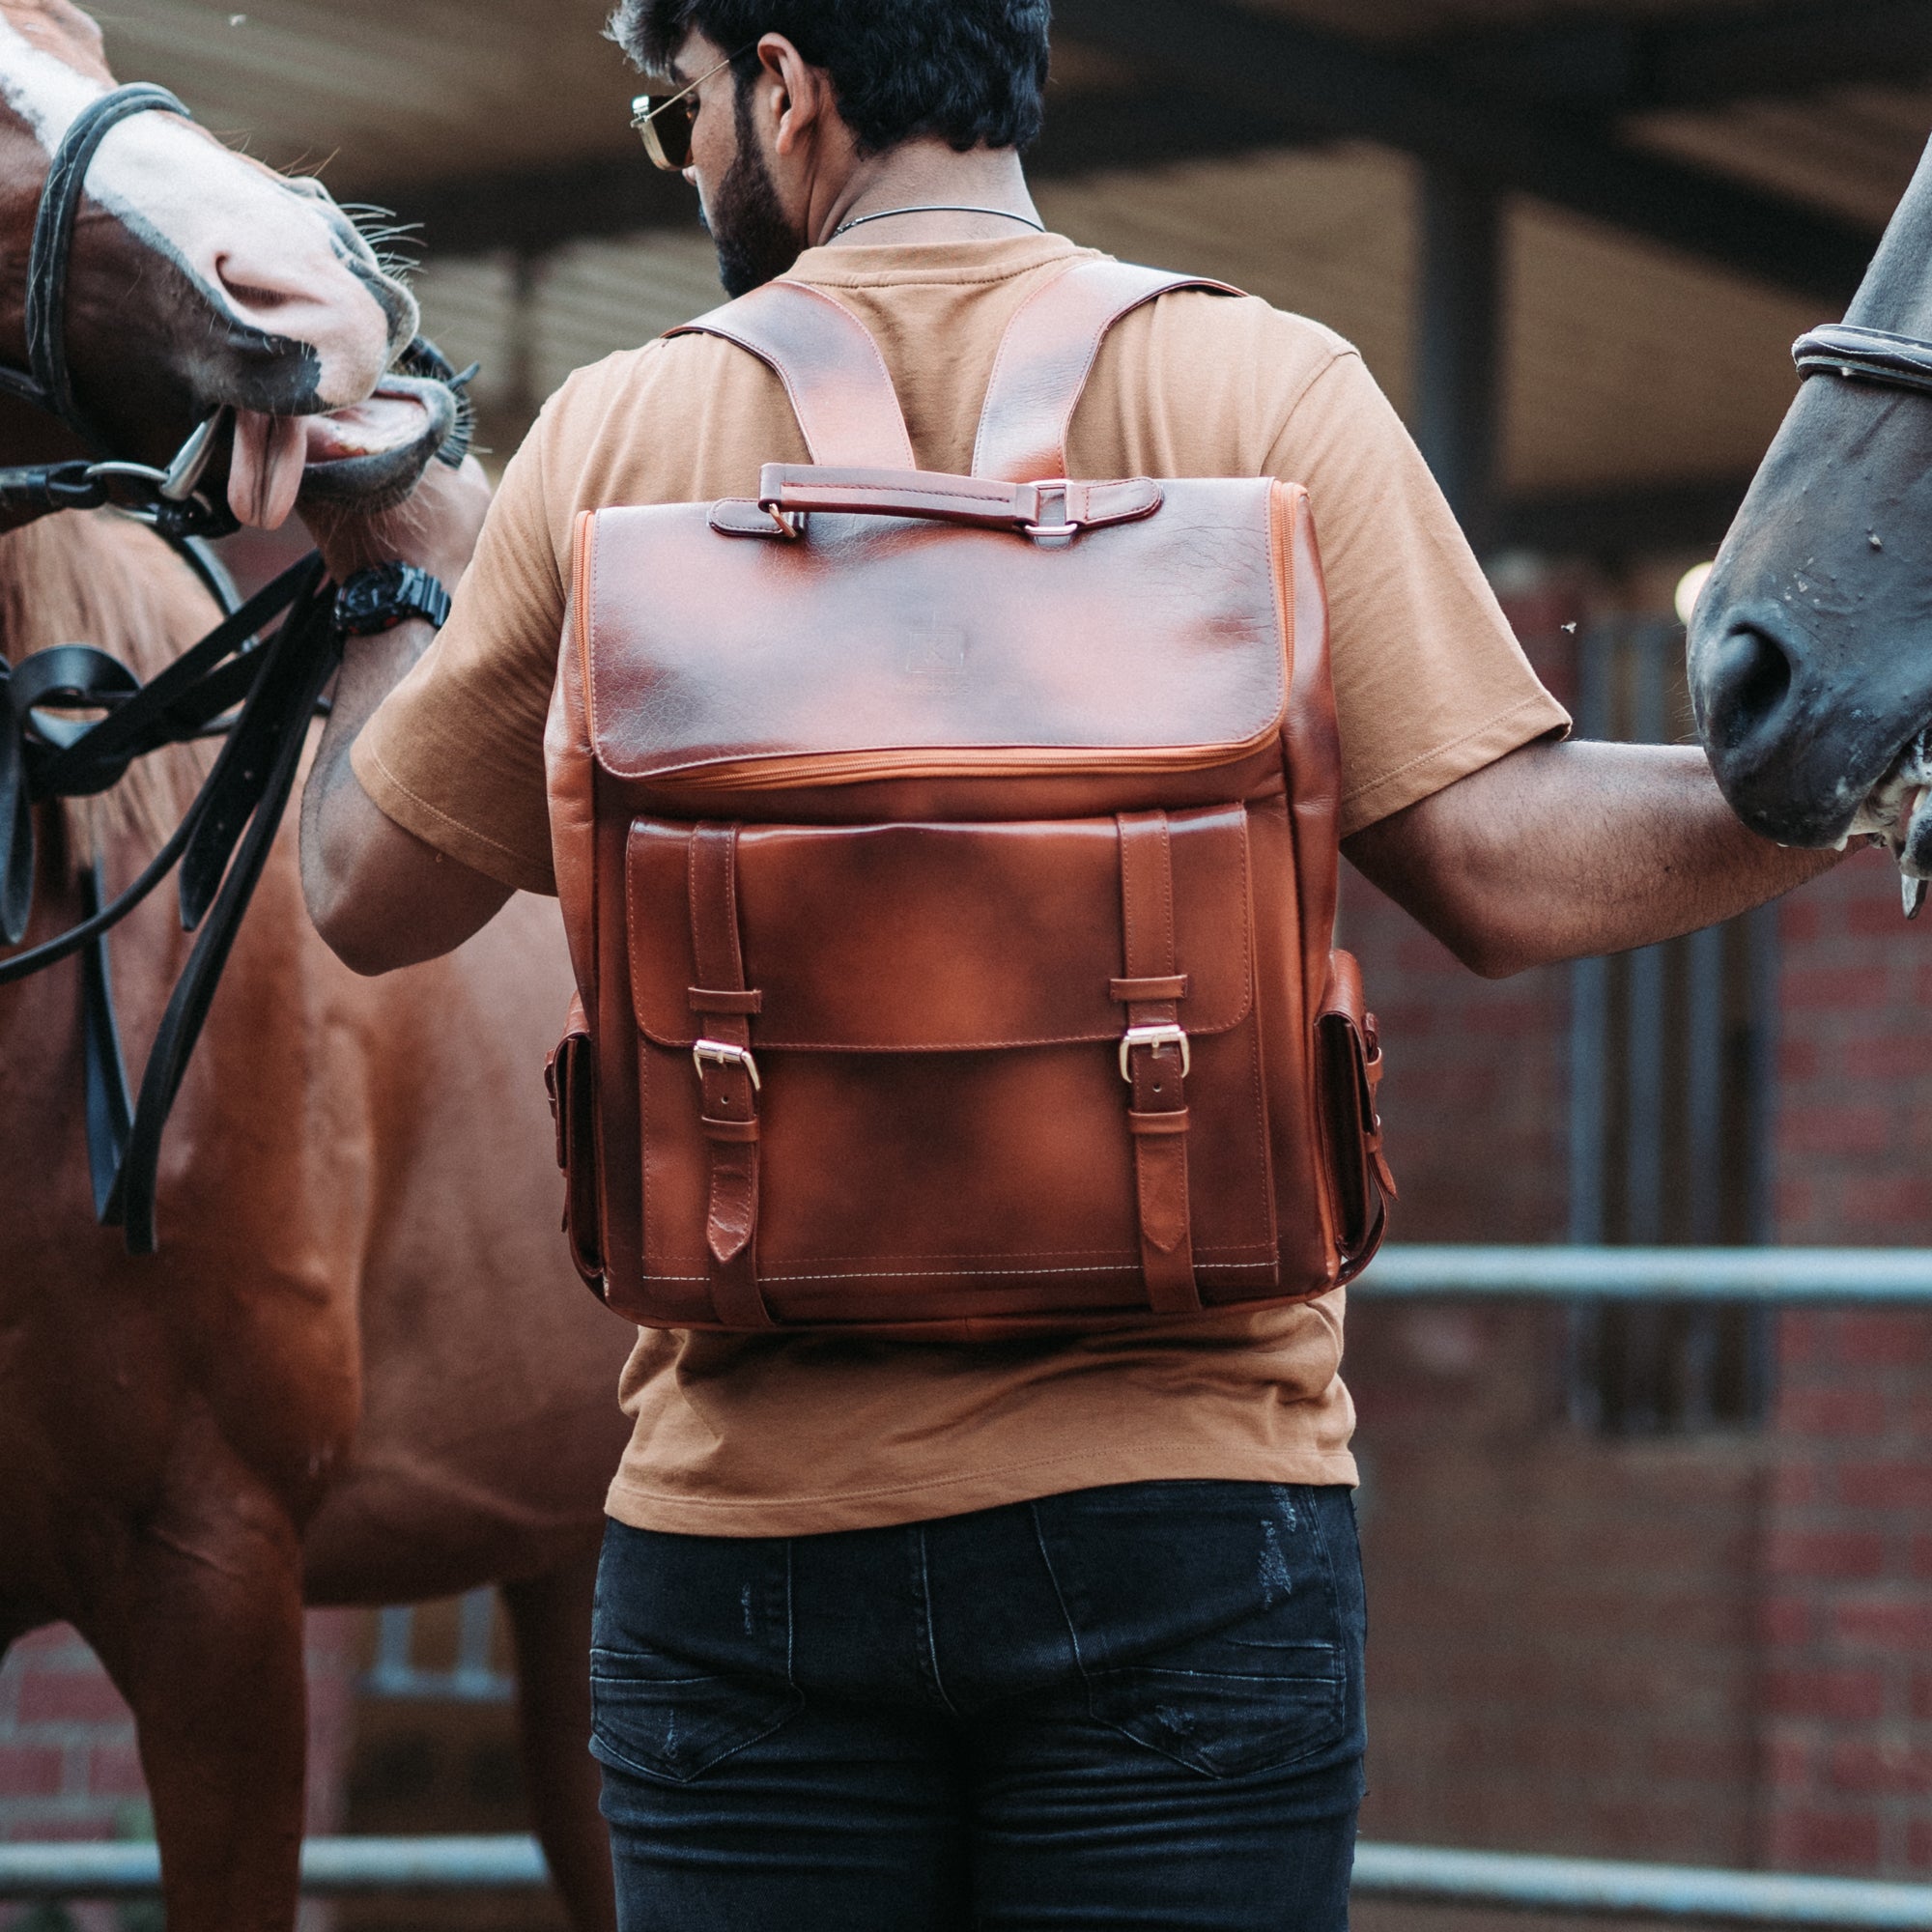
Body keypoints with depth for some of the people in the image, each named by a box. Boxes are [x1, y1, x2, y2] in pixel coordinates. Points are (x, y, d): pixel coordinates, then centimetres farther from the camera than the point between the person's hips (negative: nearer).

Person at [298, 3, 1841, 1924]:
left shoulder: (612, 437, 2)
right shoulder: (1262, 389, -3)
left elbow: (372, 892, 11)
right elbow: (1498, 868, -10)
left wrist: (411, 578, 28)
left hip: (742, 1532, 1)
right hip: (1182, 1508, -1)